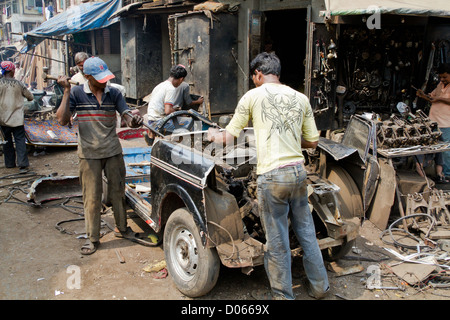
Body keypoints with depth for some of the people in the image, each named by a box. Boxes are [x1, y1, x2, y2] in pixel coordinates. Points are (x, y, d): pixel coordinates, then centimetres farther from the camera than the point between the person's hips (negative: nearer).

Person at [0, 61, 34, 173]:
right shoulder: (18, 84, -5)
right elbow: (30, 97, 6)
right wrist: (29, 98, 29)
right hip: (17, 117, -2)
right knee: (20, 140, -3)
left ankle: (9, 163, 22)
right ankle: (23, 164, -11)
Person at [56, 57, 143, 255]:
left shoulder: (114, 93, 1)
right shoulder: (77, 93, -5)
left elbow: (127, 116, -4)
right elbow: (63, 120, -14)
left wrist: (134, 120, -28)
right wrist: (66, 92, -18)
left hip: (113, 151, 3)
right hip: (89, 154, -2)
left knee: (118, 192, 13)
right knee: (92, 197, 4)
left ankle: (122, 228, 31)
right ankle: (92, 238, 18)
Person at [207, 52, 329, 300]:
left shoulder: (253, 96, -2)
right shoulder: (301, 98, 9)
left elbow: (229, 136, 3)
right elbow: (312, 142, 12)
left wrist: (214, 135, 24)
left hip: (272, 176, -5)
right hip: (298, 172, 5)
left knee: (277, 241, 7)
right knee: (306, 231, 19)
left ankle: (283, 295, 22)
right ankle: (319, 286, 34)